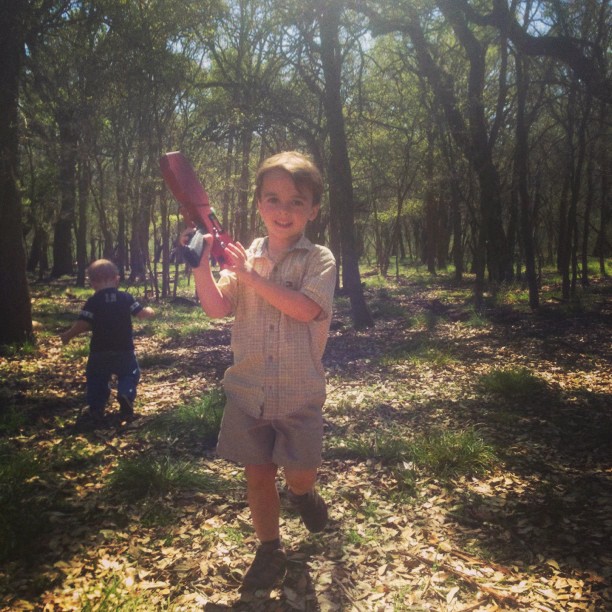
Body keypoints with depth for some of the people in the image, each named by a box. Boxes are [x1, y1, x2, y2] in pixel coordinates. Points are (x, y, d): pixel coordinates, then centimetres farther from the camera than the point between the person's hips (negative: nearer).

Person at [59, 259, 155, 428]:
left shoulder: (93, 302, -7)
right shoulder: (126, 298, -3)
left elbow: (82, 324, -12)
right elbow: (142, 313, 0)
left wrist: (68, 335, 4)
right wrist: (150, 311, 24)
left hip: (100, 351, 0)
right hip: (124, 350, 1)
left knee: (96, 381, 16)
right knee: (129, 374, 17)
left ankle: (96, 412, 6)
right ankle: (126, 396, -13)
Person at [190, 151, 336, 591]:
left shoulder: (319, 259, -5)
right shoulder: (244, 257, 4)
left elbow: (305, 308, -22)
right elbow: (217, 308, -5)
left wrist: (250, 276, -22)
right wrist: (202, 263, -19)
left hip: (299, 393, -2)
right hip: (248, 390, 3)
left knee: (301, 472, 5)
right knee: (258, 473, 11)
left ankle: (302, 494, 43)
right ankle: (270, 549, 32)